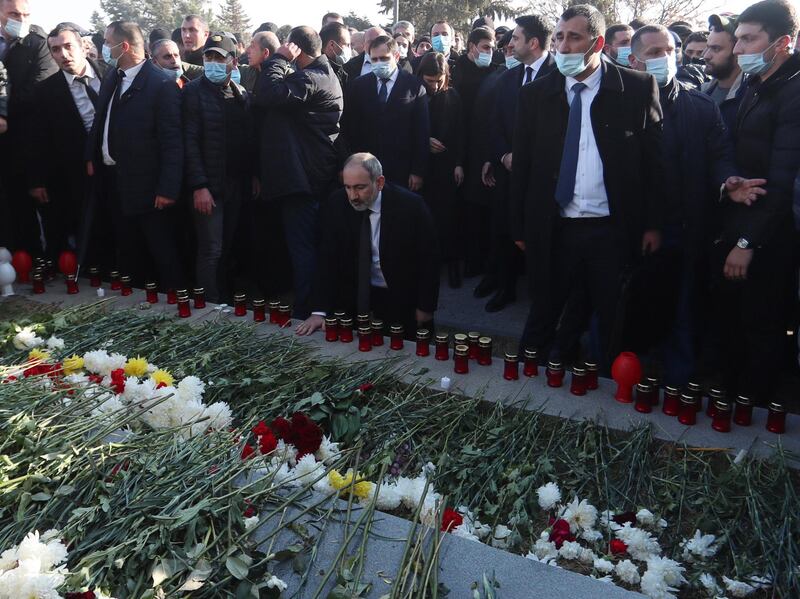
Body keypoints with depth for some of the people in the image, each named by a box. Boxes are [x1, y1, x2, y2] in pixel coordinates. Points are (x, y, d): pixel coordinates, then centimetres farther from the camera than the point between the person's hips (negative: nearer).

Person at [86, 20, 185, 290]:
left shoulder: (162, 84, -15)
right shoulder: (112, 77, 8)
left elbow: (172, 141, -18)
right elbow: (100, 121, 17)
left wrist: (168, 188, -20)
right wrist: (91, 157, 8)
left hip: (146, 184, -8)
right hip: (112, 178, 8)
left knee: (163, 253, 2)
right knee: (126, 251, 17)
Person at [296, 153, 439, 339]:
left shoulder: (411, 206, -20)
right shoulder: (336, 205, -11)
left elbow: (429, 260, -11)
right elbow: (328, 260, -9)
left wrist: (425, 308, -8)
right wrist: (319, 311, -18)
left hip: (402, 301, -2)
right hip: (355, 297, 2)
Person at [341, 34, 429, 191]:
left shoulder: (414, 86, 1)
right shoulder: (357, 86, 7)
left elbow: (422, 133, 0)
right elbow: (349, 128, 7)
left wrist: (418, 172, -4)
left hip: (401, 172, -1)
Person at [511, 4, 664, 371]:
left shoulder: (638, 88, -1)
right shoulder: (535, 95, 4)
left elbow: (655, 158, 1)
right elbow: (521, 165, 7)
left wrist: (653, 223, -3)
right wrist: (519, 227, 5)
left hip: (614, 230, -1)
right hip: (552, 229, 1)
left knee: (613, 323, 10)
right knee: (543, 316, 12)